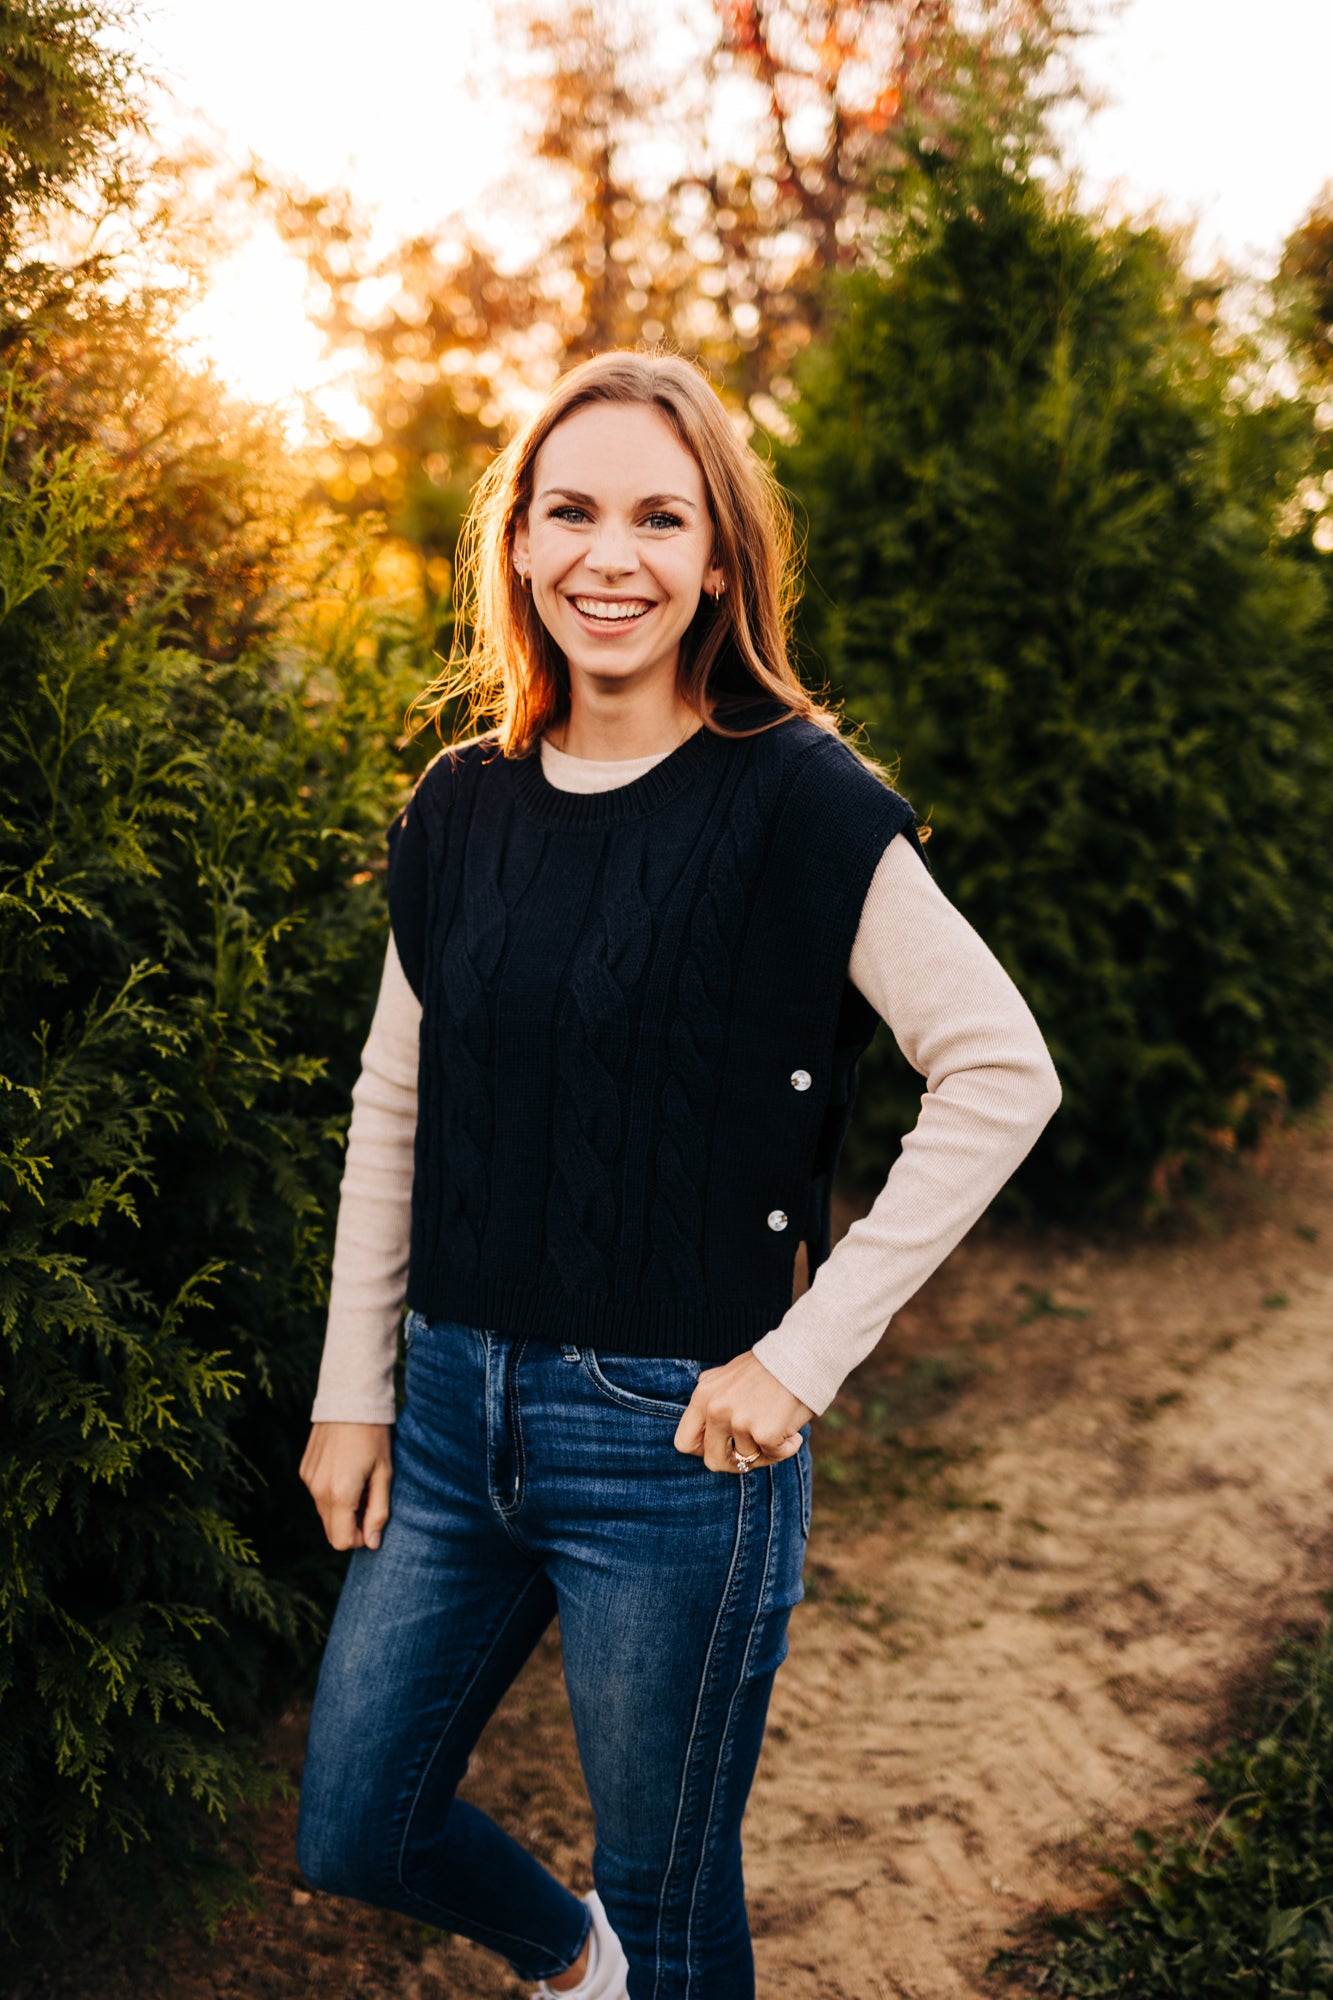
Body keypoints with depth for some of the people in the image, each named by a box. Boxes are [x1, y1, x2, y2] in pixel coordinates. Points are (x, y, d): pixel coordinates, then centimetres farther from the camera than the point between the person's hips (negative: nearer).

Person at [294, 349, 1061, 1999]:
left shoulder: (794, 801, -12)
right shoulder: (459, 810, 4)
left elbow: (1002, 1073, -14)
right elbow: (392, 1108, 11)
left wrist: (805, 1356, -15)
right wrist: (353, 1389, 10)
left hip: (675, 1434, -5)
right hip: (454, 1412, 6)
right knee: (349, 1835, 17)